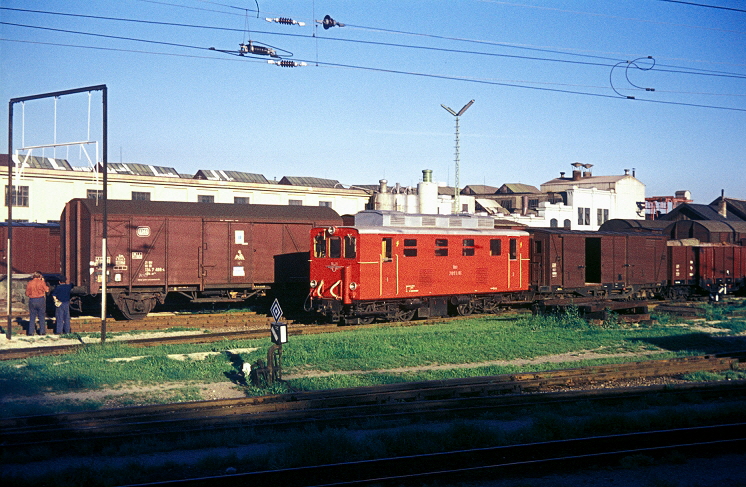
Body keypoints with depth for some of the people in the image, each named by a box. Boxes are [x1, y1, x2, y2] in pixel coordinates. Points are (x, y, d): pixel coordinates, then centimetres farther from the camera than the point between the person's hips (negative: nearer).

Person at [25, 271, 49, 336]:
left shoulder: (29, 283, 0)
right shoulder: (41, 282, -7)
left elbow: (27, 293, 4)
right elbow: (47, 290, 2)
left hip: (32, 300, 2)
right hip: (41, 300, -2)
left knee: (32, 317, 8)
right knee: (42, 316, 8)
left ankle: (31, 332, 6)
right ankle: (42, 331, 9)